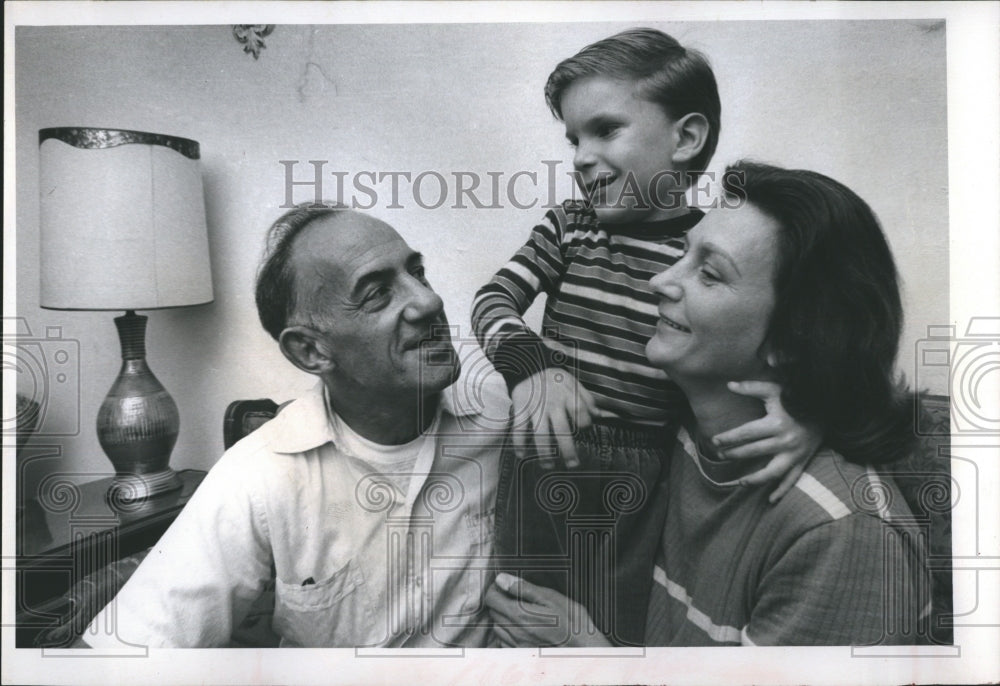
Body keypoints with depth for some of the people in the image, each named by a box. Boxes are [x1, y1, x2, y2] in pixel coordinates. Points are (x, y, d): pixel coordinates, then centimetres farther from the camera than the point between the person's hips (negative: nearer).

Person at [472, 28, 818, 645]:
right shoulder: (569, 227, 1)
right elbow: (494, 299, -5)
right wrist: (531, 361, -25)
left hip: (632, 495, -3)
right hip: (536, 475, 4)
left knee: (619, 634, 18)